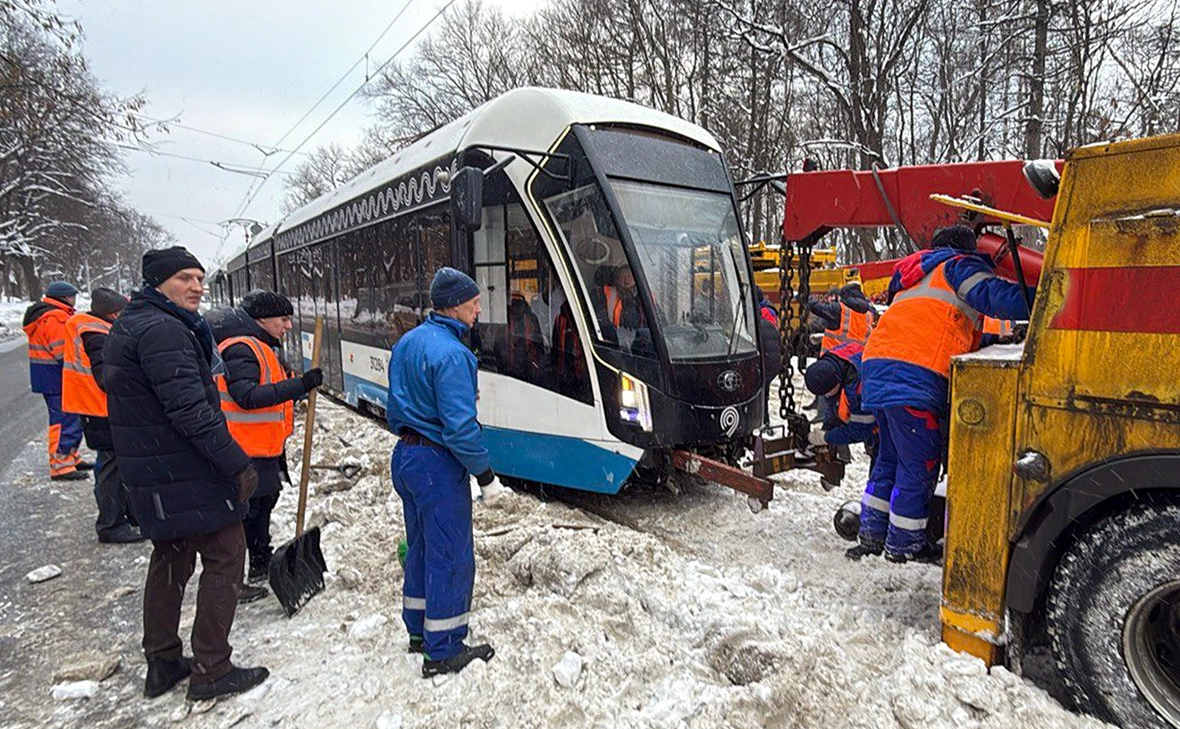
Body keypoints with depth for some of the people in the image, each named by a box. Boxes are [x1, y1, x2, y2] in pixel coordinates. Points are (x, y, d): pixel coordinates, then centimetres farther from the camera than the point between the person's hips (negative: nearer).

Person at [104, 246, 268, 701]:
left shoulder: (127, 326, 15)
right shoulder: (163, 330, -19)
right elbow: (190, 411, -26)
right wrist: (238, 464, -22)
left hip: (148, 472, 10)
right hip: (186, 474, -10)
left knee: (170, 560, 20)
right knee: (224, 557, 1)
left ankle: (162, 664, 32)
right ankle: (210, 671, 10)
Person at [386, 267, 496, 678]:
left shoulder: (407, 342, 8)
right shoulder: (449, 353, -21)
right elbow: (459, 426, -24)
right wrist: (482, 467, -12)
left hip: (405, 457, 10)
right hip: (438, 463, -10)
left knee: (420, 547, 21)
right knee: (450, 556, 3)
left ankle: (419, 631, 36)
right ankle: (443, 651, 15)